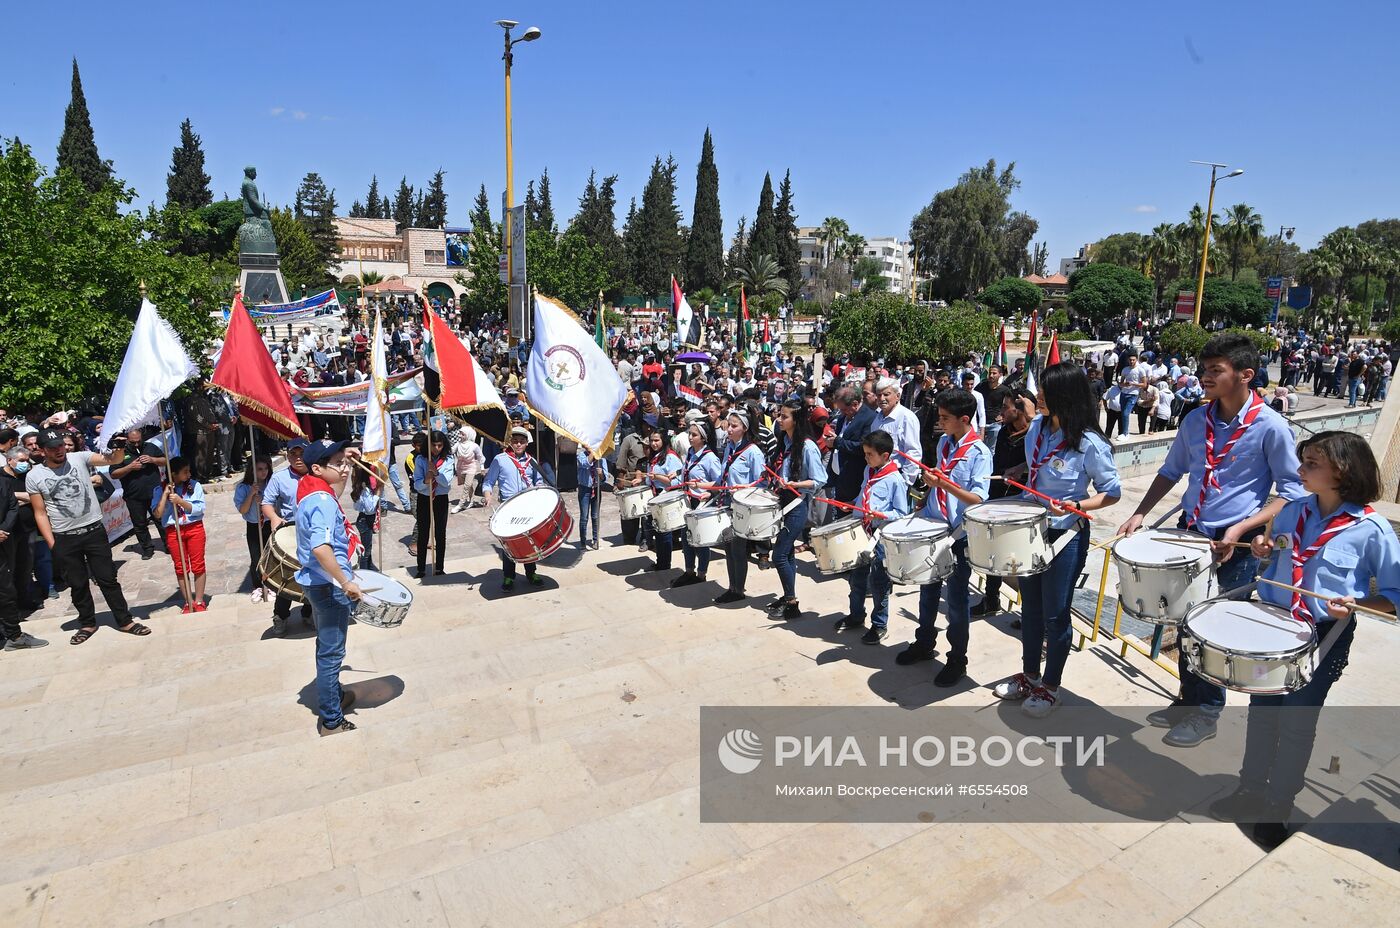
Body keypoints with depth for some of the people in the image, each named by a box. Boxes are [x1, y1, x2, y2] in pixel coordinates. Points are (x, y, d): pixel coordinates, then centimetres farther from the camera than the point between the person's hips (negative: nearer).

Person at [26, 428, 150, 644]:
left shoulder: (80, 458, -3)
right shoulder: (34, 476, -2)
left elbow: (110, 460, -17)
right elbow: (40, 513, 1)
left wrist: (118, 451, -41)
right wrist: (52, 544, -3)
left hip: (94, 531, -1)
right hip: (64, 539, 1)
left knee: (107, 579, 6)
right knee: (77, 584, 13)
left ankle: (125, 620, 14)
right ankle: (87, 624, 28)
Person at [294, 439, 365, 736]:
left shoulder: (312, 489, 3)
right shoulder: (323, 502, -26)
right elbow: (320, 547, -39)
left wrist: (343, 456, 16)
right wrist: (346, 582, -33)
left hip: (322, 583, 10)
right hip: (330, 586, -10)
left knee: (328, 646, 26)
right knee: (332, 652, 2)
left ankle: (333, 695, 45)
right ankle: (331, 720, 14)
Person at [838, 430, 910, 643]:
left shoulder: (895, 479, -13)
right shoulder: (868, 471, 9)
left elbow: (901, 513, -12)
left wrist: (881, 515, -24)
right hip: (861, 532, 8)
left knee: (877, 582, 2)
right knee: (856, 576, 18)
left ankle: (879, 625, 17)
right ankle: (856, 615, 36)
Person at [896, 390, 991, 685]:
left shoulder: (979, 452, -15)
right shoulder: (944, 442, 6)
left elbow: (978, 499, -22)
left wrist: (942, 483, -30)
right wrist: (924, 509, 12)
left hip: (960, 534, -7)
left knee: (956, 598, 4)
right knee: (928, 589, 19)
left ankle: (957, 660, 20)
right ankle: (924, 643, 37)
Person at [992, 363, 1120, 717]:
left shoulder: (1089, 443, -20)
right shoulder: (1036, 426, -2)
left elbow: (1111, 492, -12)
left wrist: (1076, 505, -26)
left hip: (1066, 535, -6)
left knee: (1054, 615, 8)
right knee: (1030, 608, 19)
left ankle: (1050, 686, 27)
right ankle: (1029, 676, 37)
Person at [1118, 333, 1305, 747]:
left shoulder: (1270, 427, -12)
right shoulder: (1196, 420, 3)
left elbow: (1291, 492, -8)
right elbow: (1171, 471, 16)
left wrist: (1242, 528, -20)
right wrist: (1140, 513, 5)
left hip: (1236, 544, -5)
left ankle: (1206, 712, 25)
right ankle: (1188, 698, 34)